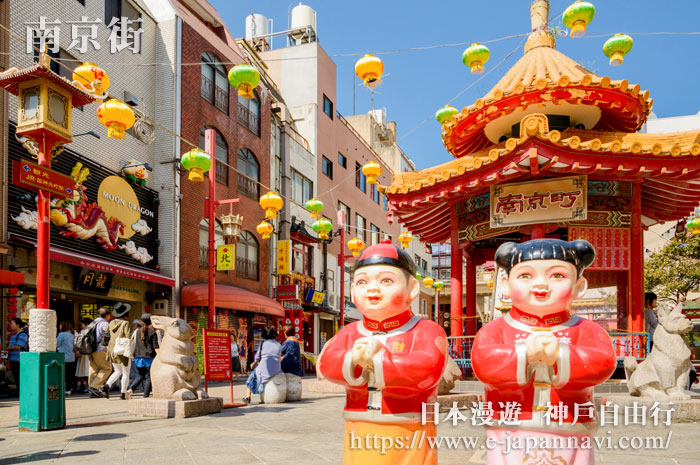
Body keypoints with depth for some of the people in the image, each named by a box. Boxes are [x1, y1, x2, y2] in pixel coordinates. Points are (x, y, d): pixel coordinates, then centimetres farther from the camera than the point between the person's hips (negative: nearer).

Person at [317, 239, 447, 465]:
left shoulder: (426, 331, -5)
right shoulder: (350, 333, 9)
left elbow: (428, 368, -24)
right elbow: (326, 362, -7)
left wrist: (376, 361, -21)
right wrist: (354, 361, -27)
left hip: (409, 438, -3)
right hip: (360, 438, 4)